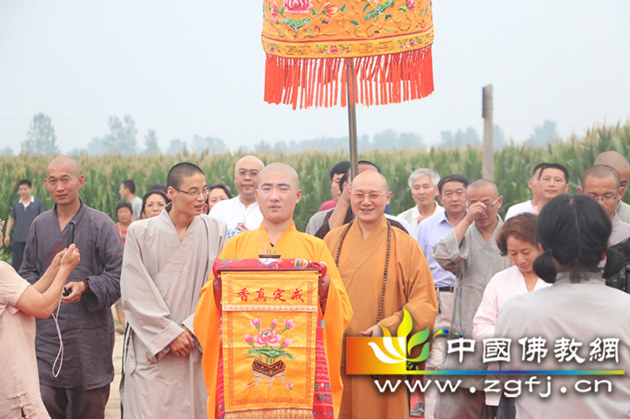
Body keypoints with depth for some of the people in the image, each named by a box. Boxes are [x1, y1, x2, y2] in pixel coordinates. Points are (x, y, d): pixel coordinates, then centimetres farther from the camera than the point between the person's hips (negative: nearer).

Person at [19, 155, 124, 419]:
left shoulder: (100, 224, -2)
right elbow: (27, 271, 20)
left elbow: (119, 274, -6)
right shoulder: (40, 225, 12)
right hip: (46, 330, 3)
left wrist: (86, 287, -21)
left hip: (89, 331, -3)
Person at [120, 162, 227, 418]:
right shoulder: (141, 233, 1)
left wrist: (192, 329, -9)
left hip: (198, 347, 2)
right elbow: (135, 292, -3)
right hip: (151, 350, -1)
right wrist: (169, 333, -8)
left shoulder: (216, 232, 5)